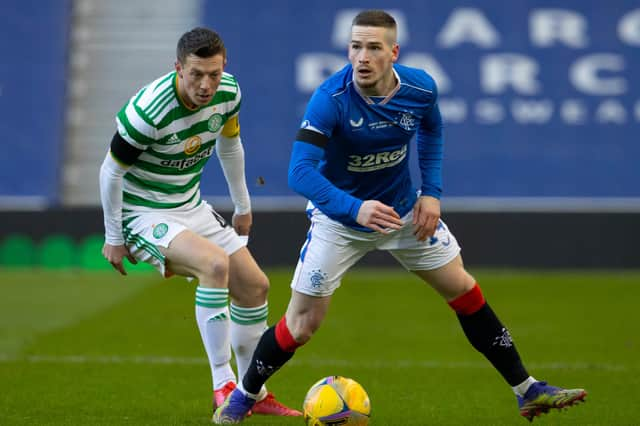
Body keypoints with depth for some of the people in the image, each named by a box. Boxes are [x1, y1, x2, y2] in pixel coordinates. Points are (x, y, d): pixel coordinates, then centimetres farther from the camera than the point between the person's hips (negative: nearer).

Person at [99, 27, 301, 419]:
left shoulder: (229, 92, -9)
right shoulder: (147, 112, -30)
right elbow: (111, 172, -18)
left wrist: (243, 206, 21)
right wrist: (114, 239, -10)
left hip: (191, 207, 8)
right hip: (143, 214, -8)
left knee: (255, 287, 7)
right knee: (214, 262, -32)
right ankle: (223, 387, -24)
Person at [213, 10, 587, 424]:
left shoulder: (420, 88, -16)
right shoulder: (330, 99, -30)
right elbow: (301, 171, -37)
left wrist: (432, 191, -1)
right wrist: (355, 208, -51)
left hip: (405, 211, 4)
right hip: (339, 216, -4)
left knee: (465, 291, 6)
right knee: (301, 324, -5)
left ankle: (527, 391, 18)